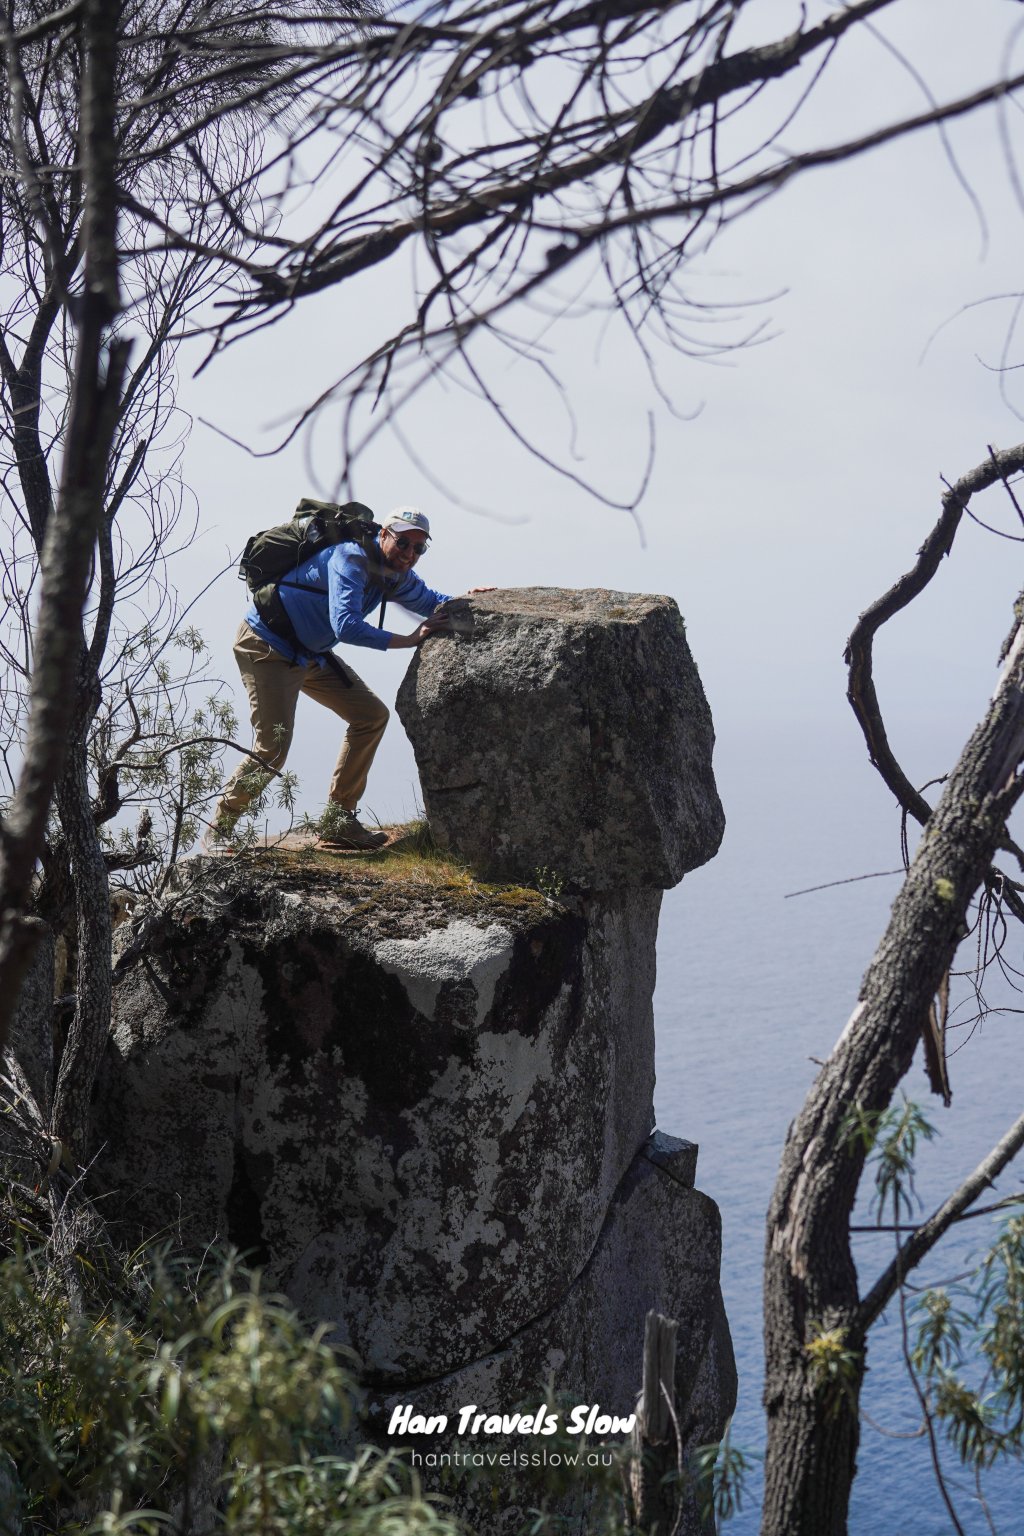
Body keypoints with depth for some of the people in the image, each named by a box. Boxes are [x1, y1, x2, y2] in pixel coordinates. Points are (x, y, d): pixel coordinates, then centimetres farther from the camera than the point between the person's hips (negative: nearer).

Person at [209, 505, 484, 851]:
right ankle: (217, 831, 0)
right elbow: (346, 626, -38)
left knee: (372, 715, 4)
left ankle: (337, 822, 8)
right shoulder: (351, 559, -26)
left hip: (309, 653, 10)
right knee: (272, 747, -18)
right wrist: (410, 640, -36)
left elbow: (431, 602, 21)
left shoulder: (397, 576, 3)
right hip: (266, 647, -10)